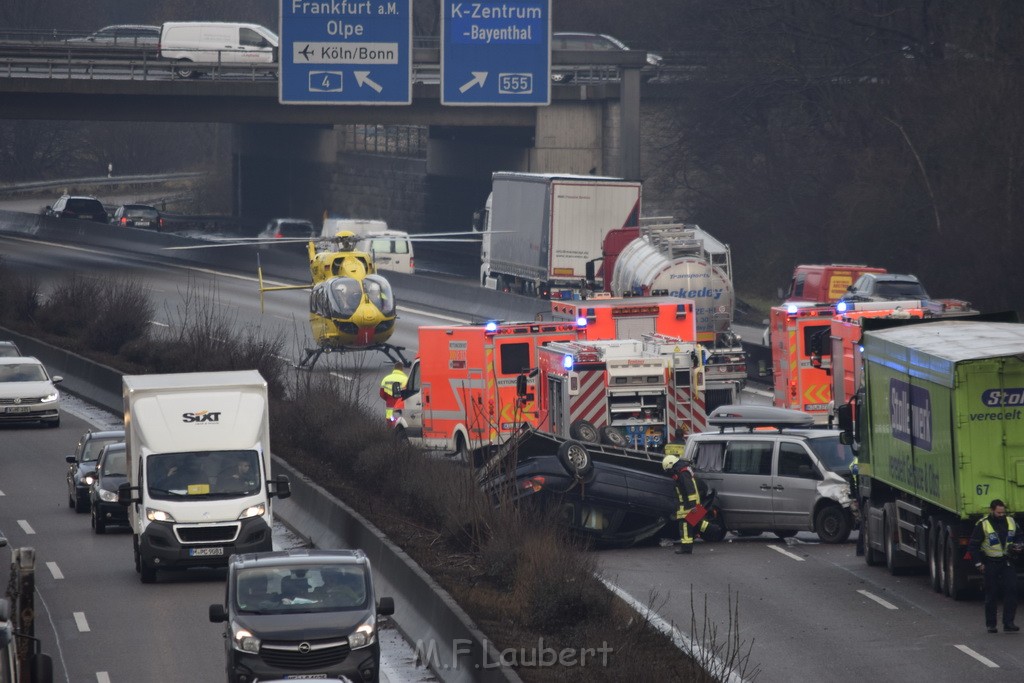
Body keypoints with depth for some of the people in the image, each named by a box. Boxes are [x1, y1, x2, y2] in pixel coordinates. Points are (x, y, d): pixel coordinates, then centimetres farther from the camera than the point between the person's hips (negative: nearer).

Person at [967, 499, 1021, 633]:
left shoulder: (1010, 521, 6)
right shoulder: (982, 525, -7)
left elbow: (1018, 537, 22)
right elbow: (973, 546, -3)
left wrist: (1016, 546, -1)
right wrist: (978, 563, -9)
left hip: (1007, 562, 3)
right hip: (991, 564, -3)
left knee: (1011, 590, -11)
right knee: (991, 594, 1)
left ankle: (1008, 623, -10)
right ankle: (991, 624, 11)